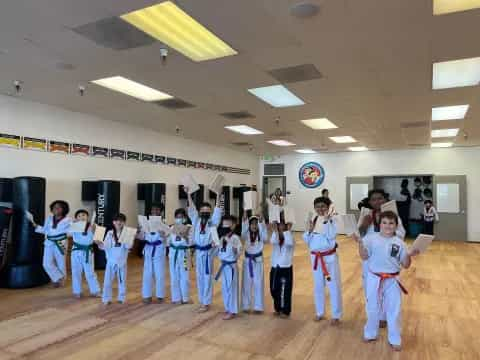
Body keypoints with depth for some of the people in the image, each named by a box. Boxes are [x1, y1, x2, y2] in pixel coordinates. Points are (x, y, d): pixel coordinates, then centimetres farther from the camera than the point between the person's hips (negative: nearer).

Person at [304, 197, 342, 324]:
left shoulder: (332, 220, -9)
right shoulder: (312, 220, 3)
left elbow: (331, 236, -24)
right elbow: (306, 240, 4)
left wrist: (326, 220, -26)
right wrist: (310, 230, -14)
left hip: (330, 257, -4)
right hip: (315, 257, 5)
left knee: (334, 286, 3)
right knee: (318, 286, 16)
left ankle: (336, 315, 19)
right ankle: (320, 312, 32)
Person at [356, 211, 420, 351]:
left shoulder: (399, 243, -3)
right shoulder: (371, 238, -7)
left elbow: (405, 265, 0)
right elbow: (364, 257, -11)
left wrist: (409, 255, -20)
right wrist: (360, 242, -25)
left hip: (392, 281, 1)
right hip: (374, 279, -1)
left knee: (394, 310, 10)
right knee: (372, 308, 15)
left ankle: (395, 340, 29)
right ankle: (370, 333, 37)